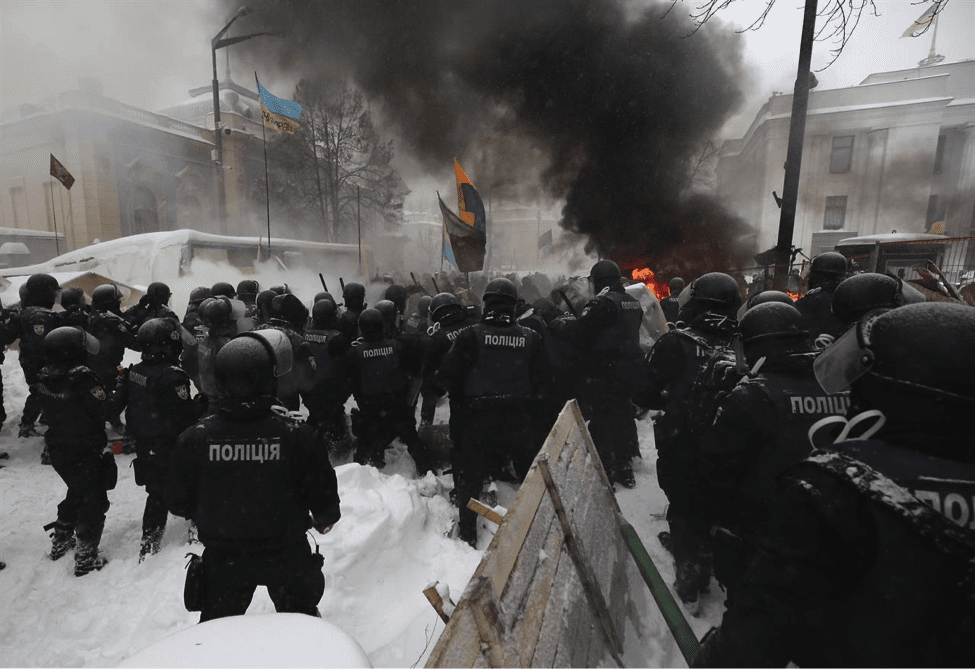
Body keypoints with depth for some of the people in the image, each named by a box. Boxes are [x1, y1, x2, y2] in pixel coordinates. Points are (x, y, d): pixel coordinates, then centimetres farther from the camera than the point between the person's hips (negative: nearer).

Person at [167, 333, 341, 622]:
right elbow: (323, 492, -15)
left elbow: (178, 503, -5)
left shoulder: (194, 438, -19)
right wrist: (324, 519, 7)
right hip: (286, 553, -1)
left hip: (222, 557, 2)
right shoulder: (296, 434, -25)